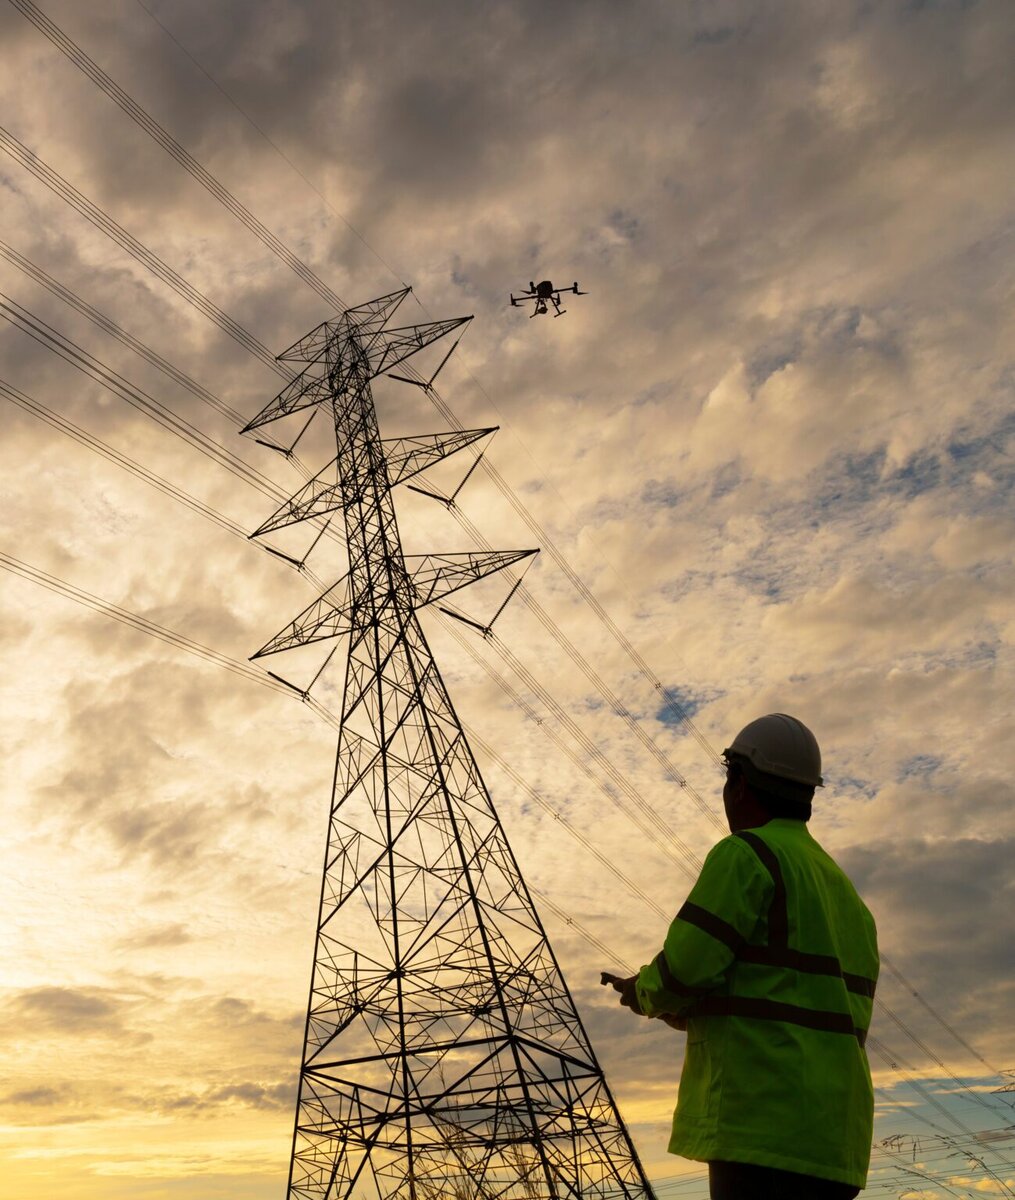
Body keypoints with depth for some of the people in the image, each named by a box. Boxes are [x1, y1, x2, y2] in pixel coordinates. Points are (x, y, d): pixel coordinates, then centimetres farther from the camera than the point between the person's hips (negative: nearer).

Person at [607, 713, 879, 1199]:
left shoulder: (745, 856, -7)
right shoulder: (844, 889, 21)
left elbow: (683, 971, -13)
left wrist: (642, 993, 10)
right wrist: (697, 1010, 20)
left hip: (764, 1123, -9)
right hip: (835, 1136, 9)